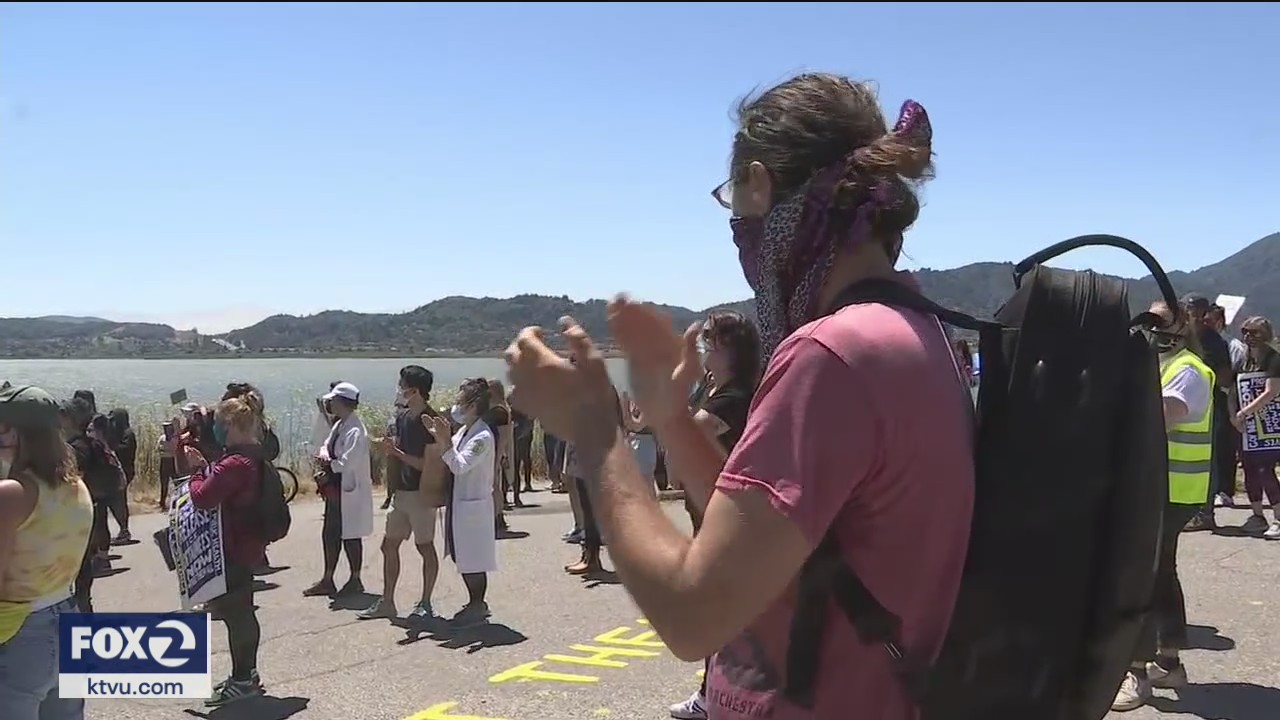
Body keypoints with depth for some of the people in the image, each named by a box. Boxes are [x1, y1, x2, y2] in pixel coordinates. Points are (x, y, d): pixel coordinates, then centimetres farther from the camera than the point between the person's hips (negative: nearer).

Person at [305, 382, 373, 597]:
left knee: (350, 536, 3)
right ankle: (327, 581, 24)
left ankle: (355, 581, 16)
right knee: (330, 535, 14)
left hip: (350, 490, -10)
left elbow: (347, 463, -24)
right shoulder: (339, 425, 11)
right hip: (335, 489, 10)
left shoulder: (355, 431, -20)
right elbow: (326, 445, 13)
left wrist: (328, 467, -10)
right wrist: (324, 453, -10)